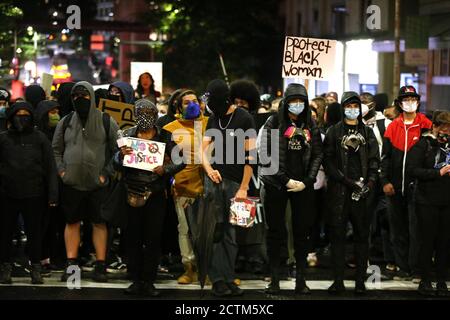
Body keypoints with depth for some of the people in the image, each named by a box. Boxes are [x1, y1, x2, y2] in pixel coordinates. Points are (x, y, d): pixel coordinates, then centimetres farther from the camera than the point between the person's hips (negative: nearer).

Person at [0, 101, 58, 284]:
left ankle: (36, 268, 15)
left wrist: (52, 194, -4)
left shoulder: (39, 138, 3)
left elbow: (50, 167, 2)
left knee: (34, 233, 6)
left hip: (34, 195, -1)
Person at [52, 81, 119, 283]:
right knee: (72, 222, 4)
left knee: (99, 223, 1)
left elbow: (119, 149, 4)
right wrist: (61, 170, 3)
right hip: (71, 183, 2)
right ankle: (71, 265, 8)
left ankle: (100, 266, 5)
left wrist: (107, 172, -5)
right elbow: (56, 149, 17)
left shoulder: (106, 122, 1)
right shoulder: (66, 122, 8)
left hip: (98, 183, -2)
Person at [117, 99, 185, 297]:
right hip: (132, 192, 1)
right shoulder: (128, 135, 7)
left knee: (153, 238, -1)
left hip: (156, 193, -1)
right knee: (134, 237, 3)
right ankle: (136, 280, 10)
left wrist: (165, 169, -16)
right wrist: (121, 154, -21)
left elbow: (180, 161, 1)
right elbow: (116, 161, 1)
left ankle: (148, 282, 5)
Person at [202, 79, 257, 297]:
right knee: (215, 231, -5)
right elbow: (203, 149, 8)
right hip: (215, 179, 3)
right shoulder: (214, 119, 12)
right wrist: (208, 168, -13)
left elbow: (250, 156, -7)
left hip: (236, 181, -3)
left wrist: (243, 188, -11)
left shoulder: (244, 119, -3)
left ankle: (228, 280, 7)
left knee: (231, 233, 2)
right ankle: (218, 280, -5)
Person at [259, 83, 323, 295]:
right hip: (276, 185, -2)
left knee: (302, 232, 3)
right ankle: (274, 280, 2)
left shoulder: (310, 126, 11)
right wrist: (286, 181, -10)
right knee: (276, 232, 0)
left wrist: (306, 182, -6)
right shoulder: (274, 123, 2)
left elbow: (318, 155, 7)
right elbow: (267, 154, -5)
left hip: (303, 187, 2)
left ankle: (301, 280, 7)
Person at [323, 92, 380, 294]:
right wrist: (347, 181, -10)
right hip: (339, 191, -1)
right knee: (337, 235, -2)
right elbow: (328, 161, 0)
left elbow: (374, 160, 9)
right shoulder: (334, 132, 7)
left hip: (362, 192, 1)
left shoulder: (367, 132, 13)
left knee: (362, 235, 1)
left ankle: (360, 281, 5)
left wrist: (369, 183, -7)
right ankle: (338, 280, 1)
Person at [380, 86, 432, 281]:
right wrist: (385, 181, -1)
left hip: (416, 186, -3)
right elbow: (385, 156, 8)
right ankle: (402, 268, 14)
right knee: (398, 230, 7)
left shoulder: (425, 125, 0)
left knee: (415, 229, -3)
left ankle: (416, 269, 2)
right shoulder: (393, 127, 8)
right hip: (395, 187, 3)